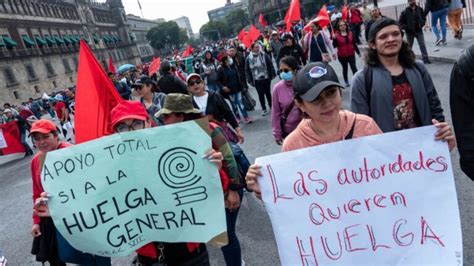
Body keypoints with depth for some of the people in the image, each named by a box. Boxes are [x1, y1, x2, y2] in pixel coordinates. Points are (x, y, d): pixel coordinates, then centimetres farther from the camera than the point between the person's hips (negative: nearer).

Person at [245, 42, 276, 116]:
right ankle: (264, 109, 17)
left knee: (268, 92, 13)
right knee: (261, 94, 5)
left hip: (266, 78, 1)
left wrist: (272, 74, -2)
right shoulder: (248, 59, -5)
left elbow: (270, 65, 2)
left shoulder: (264, 56, -3)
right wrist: (250, 80, -2)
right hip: (256, 80, -1)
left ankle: (271, 106, 31)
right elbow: (247, 70, 0)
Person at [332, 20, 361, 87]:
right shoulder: (336, 35, -7)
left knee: (354, 67, -3)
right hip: (342, 55, -2)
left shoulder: (350, 33, 3)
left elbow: (354, 44, 9)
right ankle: (346, 82, 24)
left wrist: (358, 52, 11)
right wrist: (334, 39, -27)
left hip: (351, 54, 2)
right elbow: (334, 46, -11)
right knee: (345, 68, 10)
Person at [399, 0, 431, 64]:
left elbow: (424, 18, 13)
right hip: (409, 32, -2)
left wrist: (422, 24, -7)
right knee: (409, 46, 10)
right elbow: (400, 22, -7)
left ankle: (425, 59, -4)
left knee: (422, 45, -5)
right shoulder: (405, 12, -9)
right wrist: (406, 27, -19)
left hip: (418, 31, 2)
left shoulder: (419, 9, 1)